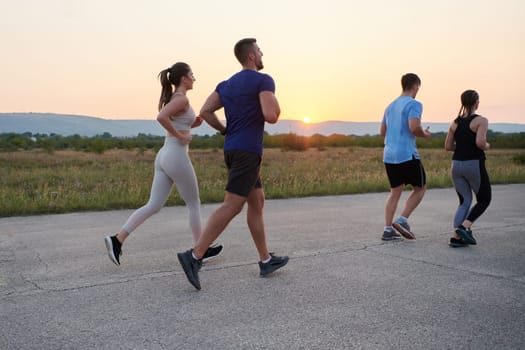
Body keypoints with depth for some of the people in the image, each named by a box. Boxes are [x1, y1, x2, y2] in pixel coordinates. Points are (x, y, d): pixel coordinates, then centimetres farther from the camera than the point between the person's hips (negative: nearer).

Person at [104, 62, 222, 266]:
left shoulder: (172, 98, 18)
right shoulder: (181, 99, -10)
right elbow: (161, 117, -28)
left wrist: (192, 124, 13)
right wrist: (180, 136, -17)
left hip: (164, 155, 9)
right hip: (176, 157, -9)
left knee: (154, 205, 5)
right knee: (194, 204, 7)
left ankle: (118, 240, -4)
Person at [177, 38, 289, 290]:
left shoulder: (227, 84, 17)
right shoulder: (263, 80, -6)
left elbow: (205, 112, 6)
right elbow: (270, 116, -19)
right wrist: (276, 107, 5)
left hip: (233, 151, 9)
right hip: (247, 152, -9)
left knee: (257, 202, 14)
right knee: (231, 207, -12)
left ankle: (266, 260, 18)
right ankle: (194, 256, -18)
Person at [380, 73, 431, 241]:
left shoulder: (390, 106, 17)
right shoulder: (414, 104, -7)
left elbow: (382, 131, 21)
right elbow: (414, 127, -21)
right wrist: (425, 134, -2)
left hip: (389, 156, 7)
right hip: (407, 155, -7)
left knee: (395, 192, 12)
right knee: (420, 188, 9)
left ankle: (388, 229, 5)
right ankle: (402, 220, -4)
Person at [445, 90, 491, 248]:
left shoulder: (455, 123, 9)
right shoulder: (481, 121, -7)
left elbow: (448, 146, 8)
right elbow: (480, 142, -21)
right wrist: (486, 146, 0)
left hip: (456, 165, 6)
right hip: (474, 165, -5)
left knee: (465, 202, 13)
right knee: (484, 200, 12)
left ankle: (456, 236, 1)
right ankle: (465, 226, -7)